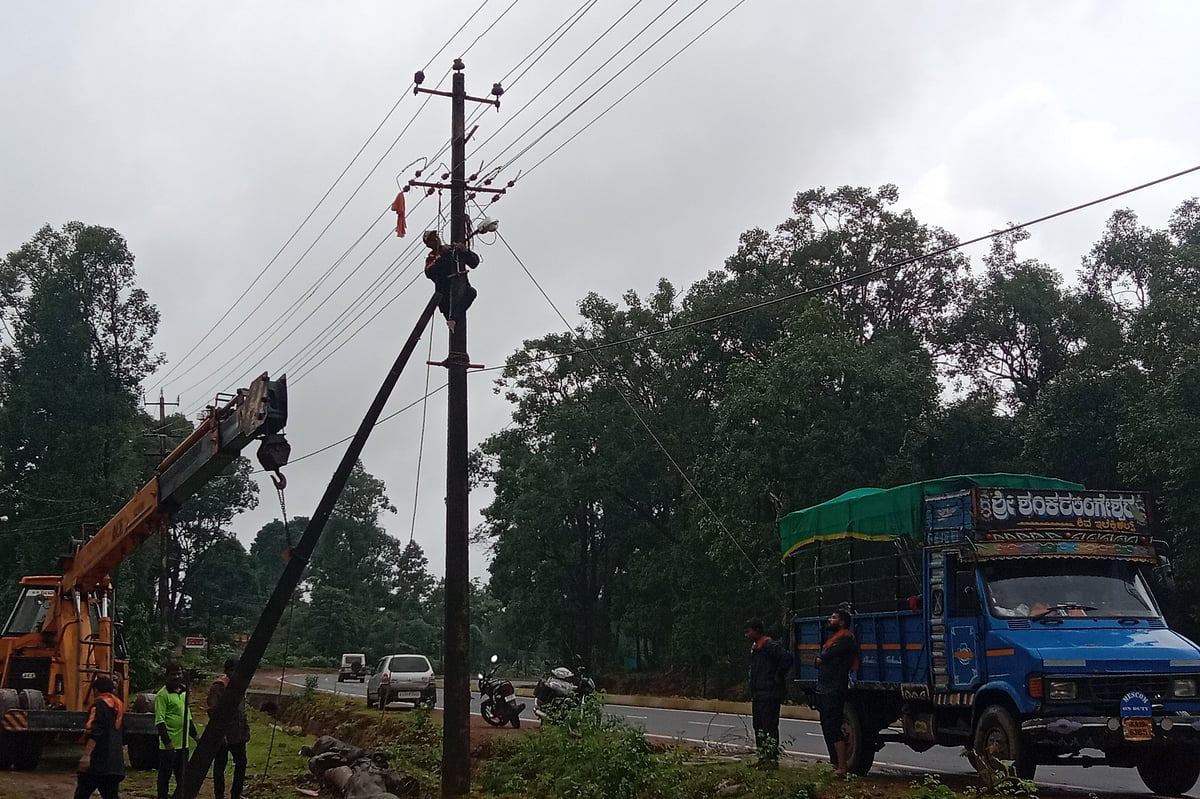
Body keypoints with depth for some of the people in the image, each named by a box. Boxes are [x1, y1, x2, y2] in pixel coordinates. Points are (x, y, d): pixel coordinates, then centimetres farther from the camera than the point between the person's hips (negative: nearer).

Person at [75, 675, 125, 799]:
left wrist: (86, 755, -25)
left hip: (98, 761, -7)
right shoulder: (119, 706, 18)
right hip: (116, 764, 7)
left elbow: (94, 732, -19)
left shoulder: (99, 705, -6)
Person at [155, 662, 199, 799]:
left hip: (183, 744, 7)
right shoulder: (163, 694, -11)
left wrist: (194, 734, 20)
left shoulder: (184, 691, 13)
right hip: (169, 745, -7)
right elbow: (159, 720, -15)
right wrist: (167, 742, -21)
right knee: (165, 776, 3)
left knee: (182, 777, 11)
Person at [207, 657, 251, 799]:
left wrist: (246, 728, 16)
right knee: (220, 765, 3)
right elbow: (212, 711, -18)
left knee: (241, 762, 13)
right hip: (223, 734, -8)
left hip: (238, 734, 8)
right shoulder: (218, 686, -14)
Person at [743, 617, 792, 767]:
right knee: (758, 727, 13)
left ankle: (772, 758, -6)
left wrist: (778, 677, -17)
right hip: (757, 695, 10)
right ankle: (762, 758, 19)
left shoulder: (770, 645, -14)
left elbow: (787, 659, -25)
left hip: (770, 694, -10)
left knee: (770, 726, -9)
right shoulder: (755, 647, 17)